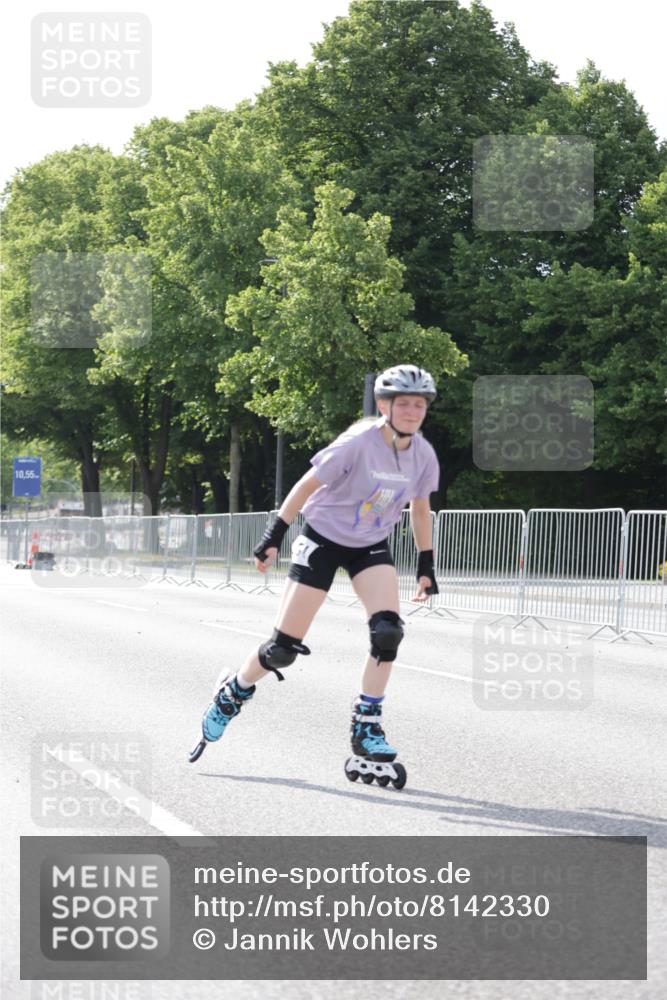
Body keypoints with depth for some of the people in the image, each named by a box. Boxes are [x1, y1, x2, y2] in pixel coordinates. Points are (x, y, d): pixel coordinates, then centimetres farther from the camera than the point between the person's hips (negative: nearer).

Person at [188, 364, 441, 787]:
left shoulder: (424, 455, -8)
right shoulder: (359, 442, -25)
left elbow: (420, 508, 8)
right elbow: (307, 485, -16)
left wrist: (426, 566, 9)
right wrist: (274, 536, -15)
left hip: (371, 547, 4)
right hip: (323, 539, -4)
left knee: (388, 630, -21)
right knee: (284, 647, -5)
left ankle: (366, 729, -10)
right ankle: (233, 694, 25)